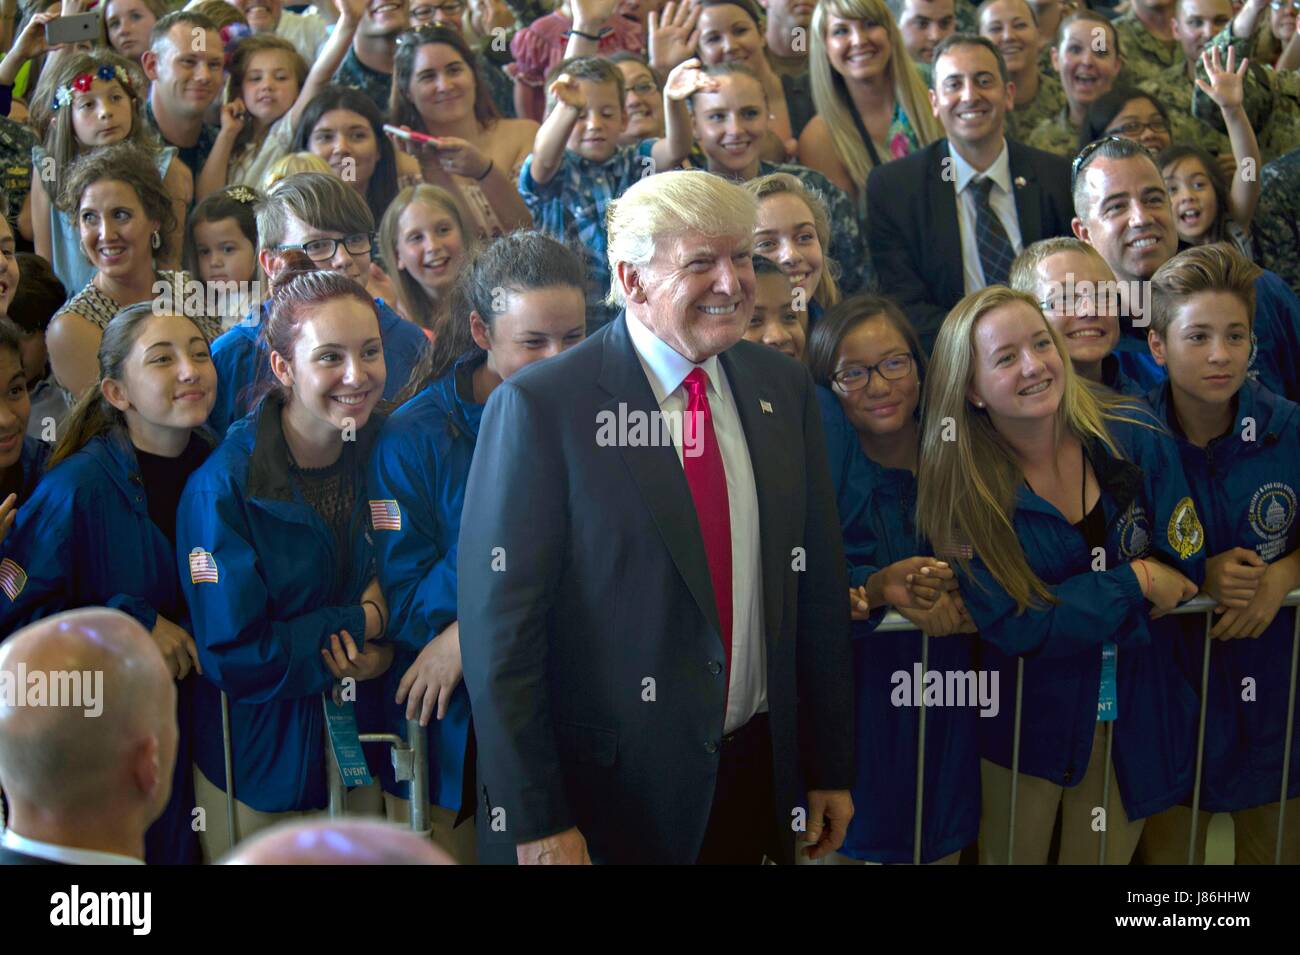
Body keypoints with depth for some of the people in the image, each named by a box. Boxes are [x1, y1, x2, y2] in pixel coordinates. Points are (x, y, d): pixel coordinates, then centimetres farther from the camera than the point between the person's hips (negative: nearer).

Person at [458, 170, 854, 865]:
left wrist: (829, 769, 10)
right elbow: (500, 626, -14)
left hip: (758, 776, 5)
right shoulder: (537, 407, -13)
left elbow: (817, 586, 8)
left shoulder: (783, 388, 3)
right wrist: (536, 824, -15)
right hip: (606, 796, -5)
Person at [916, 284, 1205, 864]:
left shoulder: (1134, 435, -11)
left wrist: (1069, 599, -17)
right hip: (1029, 711, -2)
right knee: (1013, 857, 13)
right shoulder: (962, 484, -17)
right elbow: (1009, 625, -21)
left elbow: (1185, 565, -9)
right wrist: (1132, 581, -18)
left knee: (1103, 857, 18)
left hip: (1139, 705, 2)